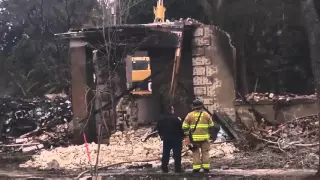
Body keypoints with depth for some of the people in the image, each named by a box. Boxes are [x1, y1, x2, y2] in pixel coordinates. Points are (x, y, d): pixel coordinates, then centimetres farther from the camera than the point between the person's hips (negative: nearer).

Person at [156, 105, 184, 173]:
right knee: (177, 154, -1)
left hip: (166, 138, 6)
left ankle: (164, 168, 10)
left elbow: (158, 127, 11)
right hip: (176, 138, -5)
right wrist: (182, 135, -1)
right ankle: (177, 168, -3)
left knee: (165, 154, 11)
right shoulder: (176, 119, -16)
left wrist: (161, 135, 22)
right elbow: (181, 127, -15)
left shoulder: (162, 119, 4)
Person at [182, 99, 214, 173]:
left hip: (194, 138, -1)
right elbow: (211, 126, 8)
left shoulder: (190, 115, -2)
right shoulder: (206, 114, 3)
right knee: (205, 152, 8)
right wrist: (208, 134, 19)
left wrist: (188, 134, 9)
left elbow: (185, 127, -2)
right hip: (204, 137, 1)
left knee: (196, 153, 6)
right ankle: (206, 167, 5)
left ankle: (196, 168, 2)